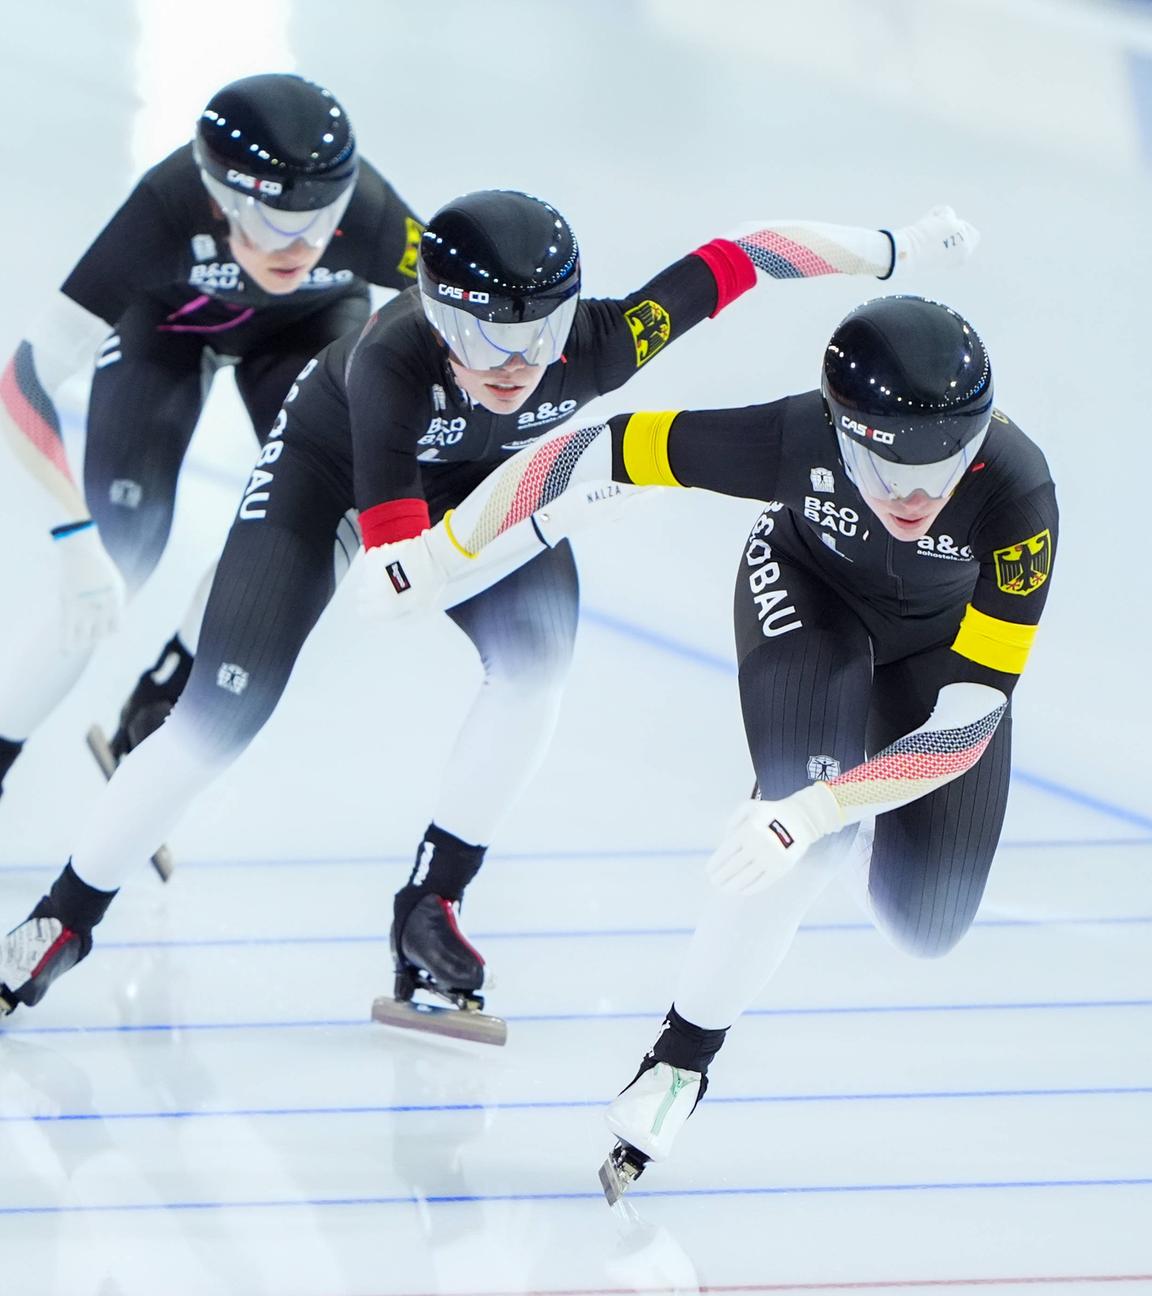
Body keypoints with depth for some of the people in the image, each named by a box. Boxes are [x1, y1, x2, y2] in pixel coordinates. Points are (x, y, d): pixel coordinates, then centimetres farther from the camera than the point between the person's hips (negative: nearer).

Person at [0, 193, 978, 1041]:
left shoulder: (603, 344, -36)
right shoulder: (391, 364, -43)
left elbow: (742, 259, -24)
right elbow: (392, 576, -47)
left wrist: (893, 251, -13)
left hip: (487, 475, 3)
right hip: (330, 459, -3)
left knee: (539, 652, -24)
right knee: (223, 715, -11)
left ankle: (431, 908, -6)